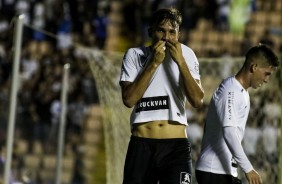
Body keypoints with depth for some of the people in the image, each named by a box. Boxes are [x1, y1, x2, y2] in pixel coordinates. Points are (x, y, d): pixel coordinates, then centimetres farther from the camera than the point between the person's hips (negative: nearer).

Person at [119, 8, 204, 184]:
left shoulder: (186, 55, 6)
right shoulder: (135, 55, 5)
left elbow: (197, 101, -6)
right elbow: (129, 99, -9)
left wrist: (180, 62, -13)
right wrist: (153, 63, -12)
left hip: (176, 144, -1)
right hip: (141, 144, 1)